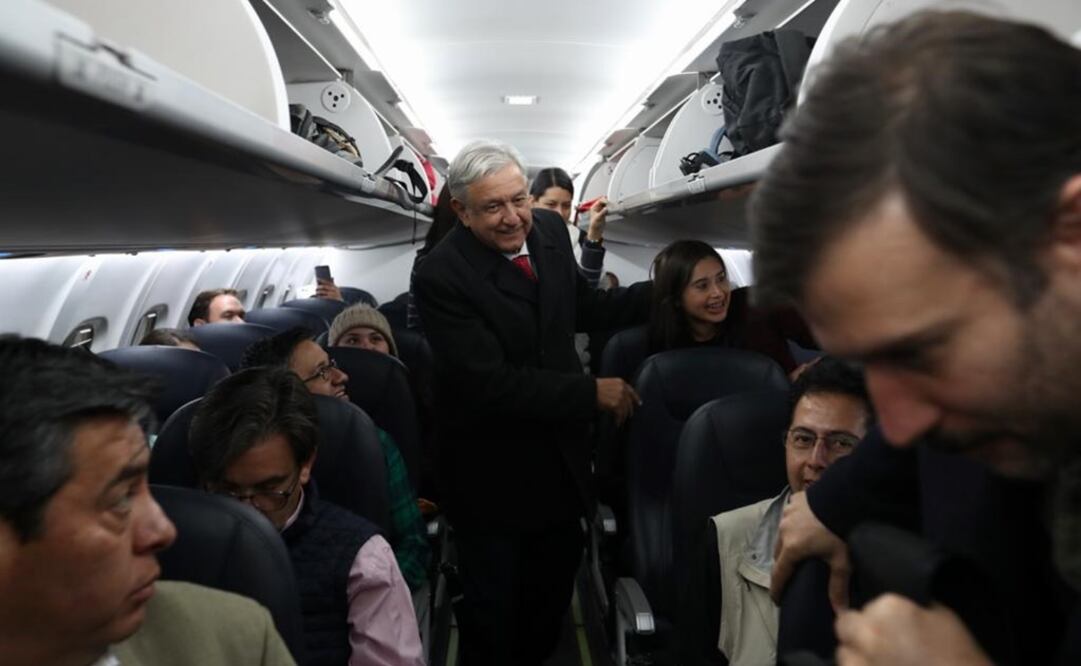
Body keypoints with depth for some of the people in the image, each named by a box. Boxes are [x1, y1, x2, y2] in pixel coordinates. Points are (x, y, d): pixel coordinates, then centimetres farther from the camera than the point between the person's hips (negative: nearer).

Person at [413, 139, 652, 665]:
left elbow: (584, 310, 11)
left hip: (560, 455, 7)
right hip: (493, 474, -6)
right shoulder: (440, 276, -24)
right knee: (493, 609, 16)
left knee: (555, 587, 26)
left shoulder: (549, 229, -3)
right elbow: (489, 383, -27)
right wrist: (592, 393, -23)